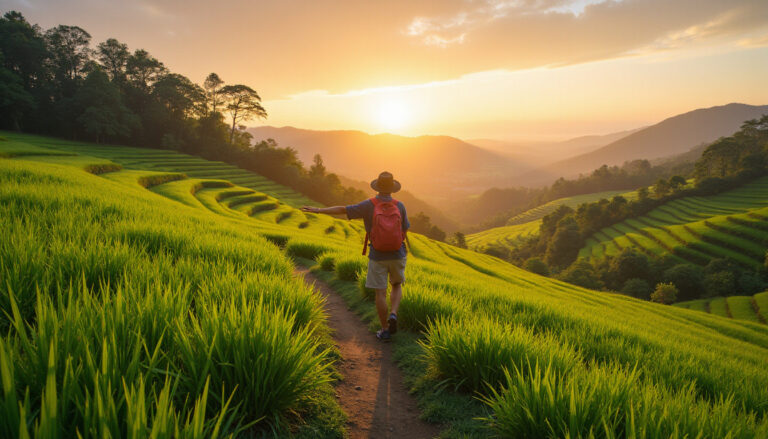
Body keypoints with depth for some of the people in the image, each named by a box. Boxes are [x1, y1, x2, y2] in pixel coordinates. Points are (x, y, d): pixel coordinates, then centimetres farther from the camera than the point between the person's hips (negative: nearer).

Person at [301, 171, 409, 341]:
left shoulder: (369, 205, -8)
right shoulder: (399, 206, -3)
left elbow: (342, 210, -12)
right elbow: (405, 231, 4)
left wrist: (318, 210, -7)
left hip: (378, 257, -1)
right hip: (397, 256, 2)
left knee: (380, 293, 6)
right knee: (396, 286, 22)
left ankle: (385, 330, 11)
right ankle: (393, 315, -1)